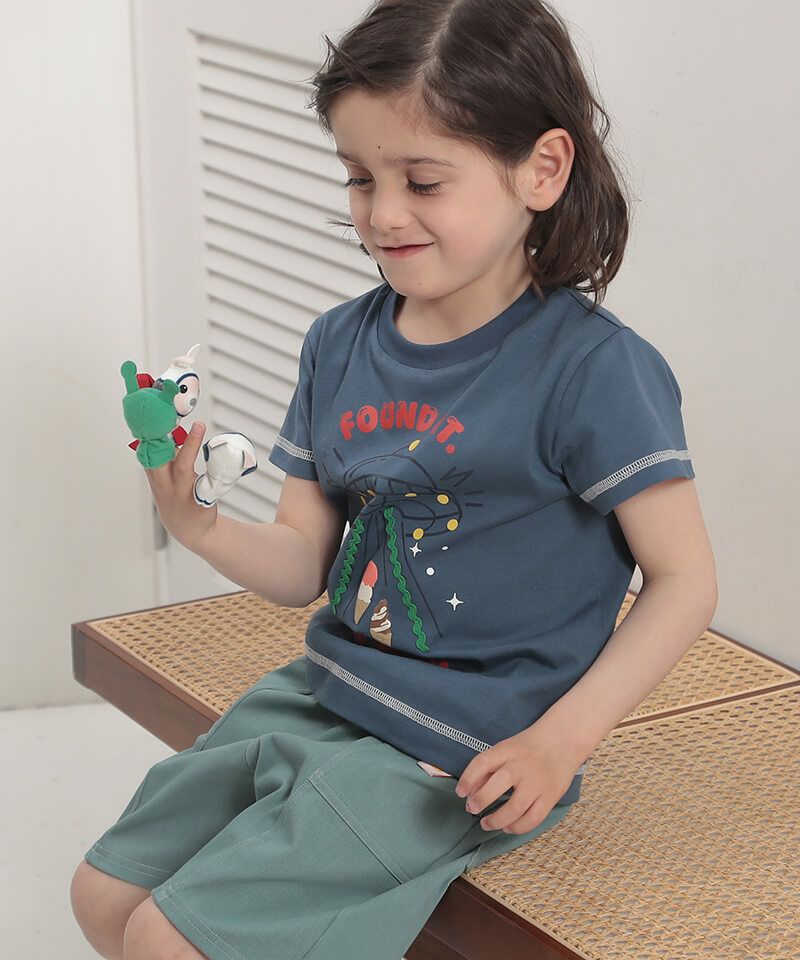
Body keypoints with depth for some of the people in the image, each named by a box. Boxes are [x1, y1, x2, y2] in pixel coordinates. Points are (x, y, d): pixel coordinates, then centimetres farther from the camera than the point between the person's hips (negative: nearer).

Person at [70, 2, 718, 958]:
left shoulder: (592, 368, -17)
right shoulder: (340, 344, 4)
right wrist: (201, 527, -14)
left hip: (453, 758, -8)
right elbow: (303, 564, 7)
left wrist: (563, 738, -21)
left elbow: (685, 578, -14)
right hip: (316, 698, 8)